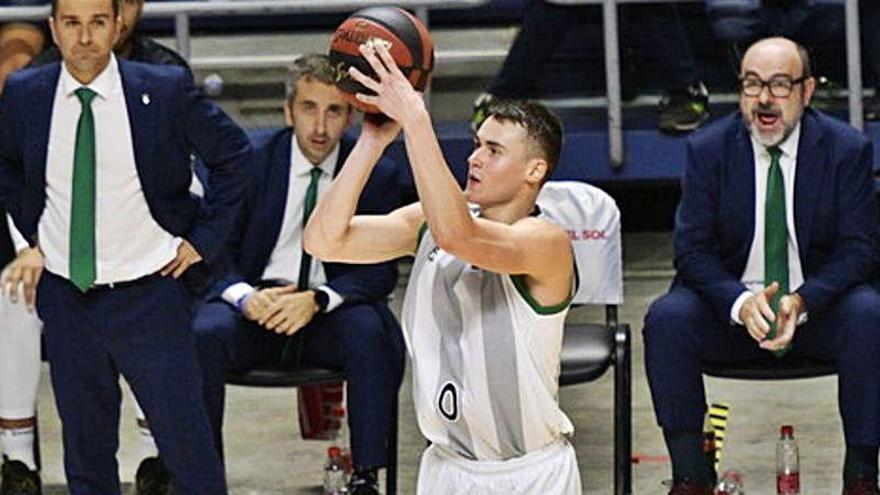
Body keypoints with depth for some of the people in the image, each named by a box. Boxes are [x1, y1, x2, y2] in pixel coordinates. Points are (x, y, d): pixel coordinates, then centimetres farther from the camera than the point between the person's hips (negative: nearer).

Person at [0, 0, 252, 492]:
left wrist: (204, 238, -2)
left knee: (186, 438, 0)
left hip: (149, 292, -3)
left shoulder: (166, 89, -11)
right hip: (65, 296, 3)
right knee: (86, 447, 13)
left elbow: (234, 153, 2)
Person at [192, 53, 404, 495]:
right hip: (257, 307, 0)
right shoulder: (250, 159, -1)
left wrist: (317, 300, -23)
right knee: (203, 334, -30)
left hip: (331, 311, 0)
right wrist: (245, 295, -23)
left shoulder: (378, 174, -1)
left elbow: (381, 271, -4)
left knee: (371, 332, -32)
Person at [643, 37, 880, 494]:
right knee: (666, 317, -28)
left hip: (819, 306, -1)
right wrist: (741, 303, -26)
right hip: (731, 308, 1)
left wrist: (802, 301, -26)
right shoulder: (708, 149, -3)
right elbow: (692, 250, -6)